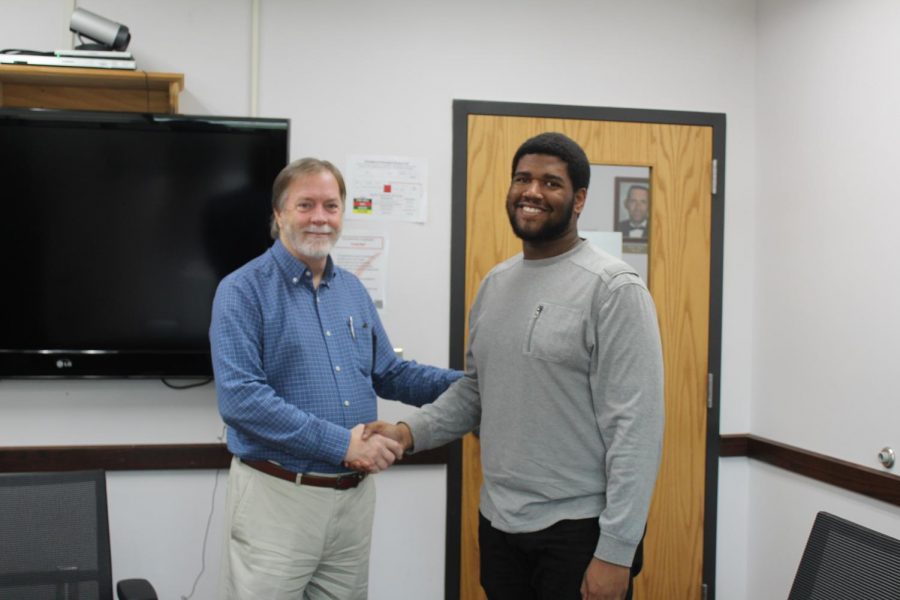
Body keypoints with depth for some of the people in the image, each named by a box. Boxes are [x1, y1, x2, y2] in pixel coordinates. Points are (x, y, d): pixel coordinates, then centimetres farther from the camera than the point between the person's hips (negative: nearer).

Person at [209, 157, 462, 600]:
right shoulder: (243, 291, -10)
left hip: (354, 495, 6)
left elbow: (388, 374, 19)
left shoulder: (353, 290, 11)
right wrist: (340, 443, -23)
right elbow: (240, 397, -21)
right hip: (279, 496, -6)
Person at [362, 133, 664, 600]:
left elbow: (634, 428, -17)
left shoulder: (612, 289, -13)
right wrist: (411, 431, -2)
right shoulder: (494, 284, 8)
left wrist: (616, 551, -19)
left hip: (579, 529, -6)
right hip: (498, 524, 6)